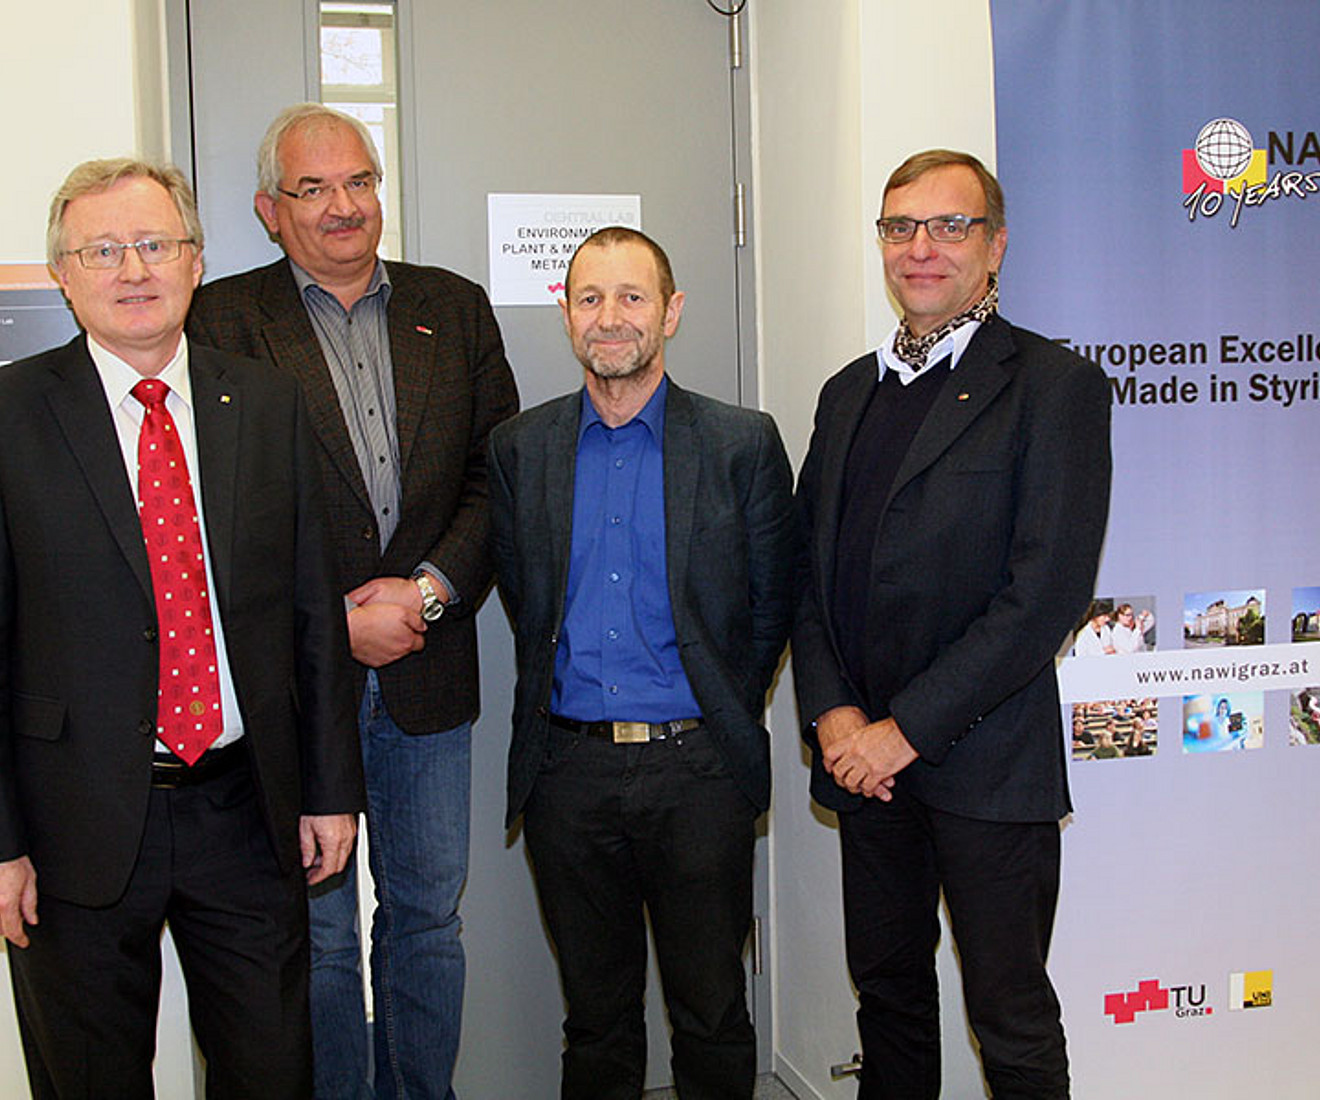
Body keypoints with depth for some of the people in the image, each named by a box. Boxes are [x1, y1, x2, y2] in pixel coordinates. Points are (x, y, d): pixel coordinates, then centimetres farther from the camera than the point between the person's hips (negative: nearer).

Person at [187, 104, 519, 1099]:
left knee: (428, 914, 15)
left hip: (430, 670, 3)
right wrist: (335, 622, -13)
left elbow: (501, 475, 4)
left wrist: (430, 587, -9)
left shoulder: (456, 309, 9)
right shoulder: (223, 320, -1)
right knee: (316, 931, 8)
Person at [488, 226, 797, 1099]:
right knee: (596, 1018, 15)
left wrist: (723, 718, 3)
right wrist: (560, 701, 6)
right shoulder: (521, 447, 6)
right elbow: (523, 600, 10)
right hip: (569, 770, 2)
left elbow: (770, 609, 3)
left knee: (712, 1016, 9)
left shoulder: (744, 445, -1)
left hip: (697, 771, -2)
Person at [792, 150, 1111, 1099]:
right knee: (887, 991, 17)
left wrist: (910, 727, -15)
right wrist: (831, 711, -3)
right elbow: (809, 567, 13)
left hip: (985, 762, -5)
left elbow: (1049, 589, -14)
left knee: (1011, 1021, 6)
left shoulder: (1054, 385, -6)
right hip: (864, 760, 6)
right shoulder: (849, 392, 14)